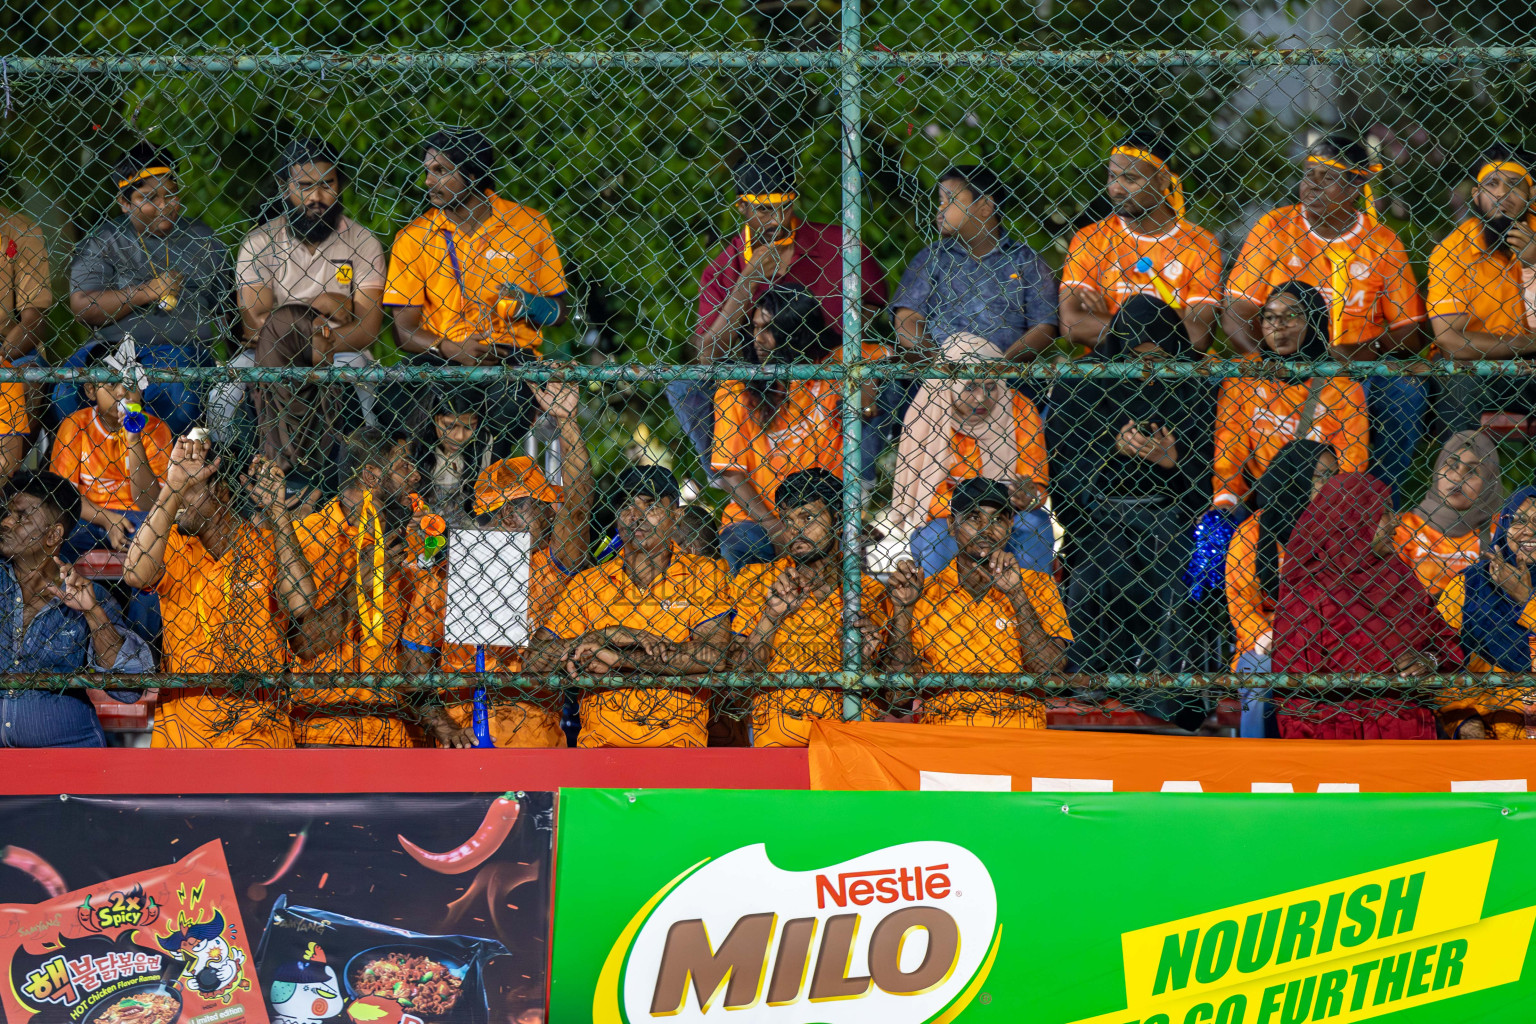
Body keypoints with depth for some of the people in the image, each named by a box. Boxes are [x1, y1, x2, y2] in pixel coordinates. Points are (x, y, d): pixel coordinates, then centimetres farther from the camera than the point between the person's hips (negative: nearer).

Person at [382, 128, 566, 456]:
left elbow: (558, 312, 12)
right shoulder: (414, 237, 7)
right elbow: (405, 329, 4)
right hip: (439, 356, 1)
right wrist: (452, 349, -14)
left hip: (512, 354, -1)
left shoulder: (529, 225, 6)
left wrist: (528, 306, -11)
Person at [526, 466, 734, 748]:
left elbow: (713, 655, -8)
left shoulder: (704, 574, 8)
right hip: (602, 738, 1)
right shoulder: (588, 583, 13)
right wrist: (610, 635, -9)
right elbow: (534, 661, 4)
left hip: (677, 739, -1)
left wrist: (618, 658, -10)